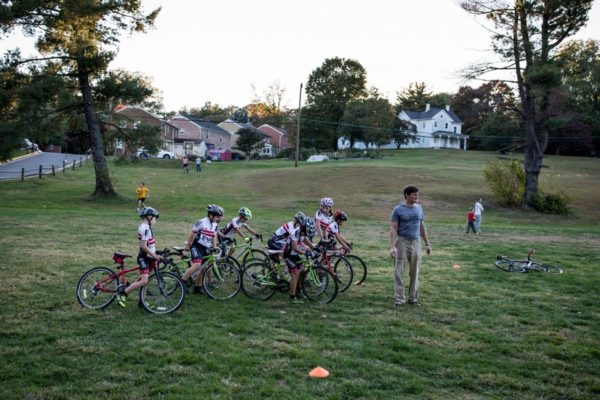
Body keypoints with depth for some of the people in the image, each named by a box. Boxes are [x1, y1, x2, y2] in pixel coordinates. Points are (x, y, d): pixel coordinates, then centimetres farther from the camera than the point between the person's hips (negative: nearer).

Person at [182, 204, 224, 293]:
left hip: (206, 248, 8)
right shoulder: (201, 222, -15)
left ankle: (197, 287, 18)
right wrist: (187, 245, -7)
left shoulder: (215, 225, 8)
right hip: (196, 246, -8)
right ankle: (181, 282, -15)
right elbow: (192, 233, -10)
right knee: (197, 265, -26)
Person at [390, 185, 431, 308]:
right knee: (398, 272, -3)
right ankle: (399, 299, 3)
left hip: (416, 243, 4)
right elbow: (393, 228, -8)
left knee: (414, 272, 8)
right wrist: (393, 246, -17)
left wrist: (427, 244, 13)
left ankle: (413, 298, 18)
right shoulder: (398, 209, -5)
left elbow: (422, 227, 16)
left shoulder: (419, 208, 9)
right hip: (402, 242, -4)